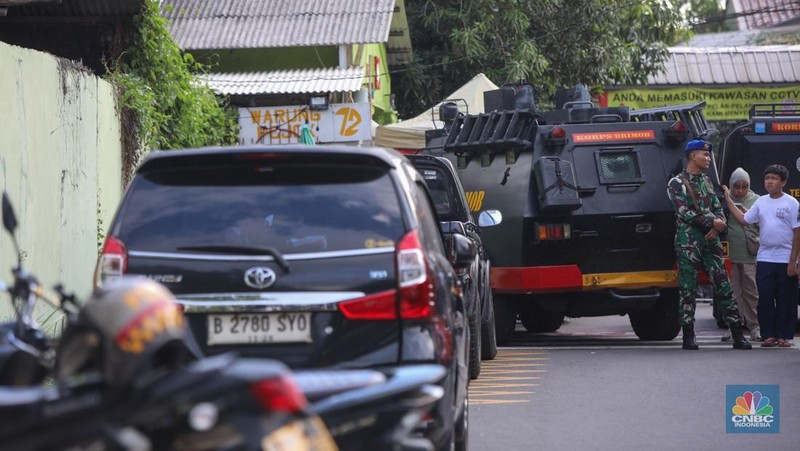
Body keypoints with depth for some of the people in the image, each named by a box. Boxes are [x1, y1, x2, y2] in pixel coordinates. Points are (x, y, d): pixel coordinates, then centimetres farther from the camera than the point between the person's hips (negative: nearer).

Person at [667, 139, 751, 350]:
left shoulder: (706, 181, 18)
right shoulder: (676, 183, -2)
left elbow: (717, 208, 15)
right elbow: (685, 213, -11)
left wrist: (718, 227, -6)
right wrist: (712, 222, -12)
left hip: (710, 241, 5)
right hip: (688, 243, -5)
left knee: (724, 287, 0)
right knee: (688, 290, -3)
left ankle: (737, 334, -1)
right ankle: (689, 336, 3)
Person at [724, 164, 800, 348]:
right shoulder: (761, 202, 11)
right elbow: (744, 219, 12)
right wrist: (728, 200, 9)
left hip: (785, 260, -4)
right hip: (764, 258, 4)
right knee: (765, 298, 2)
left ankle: (784, 336, 6)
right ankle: (769, 335, 8)